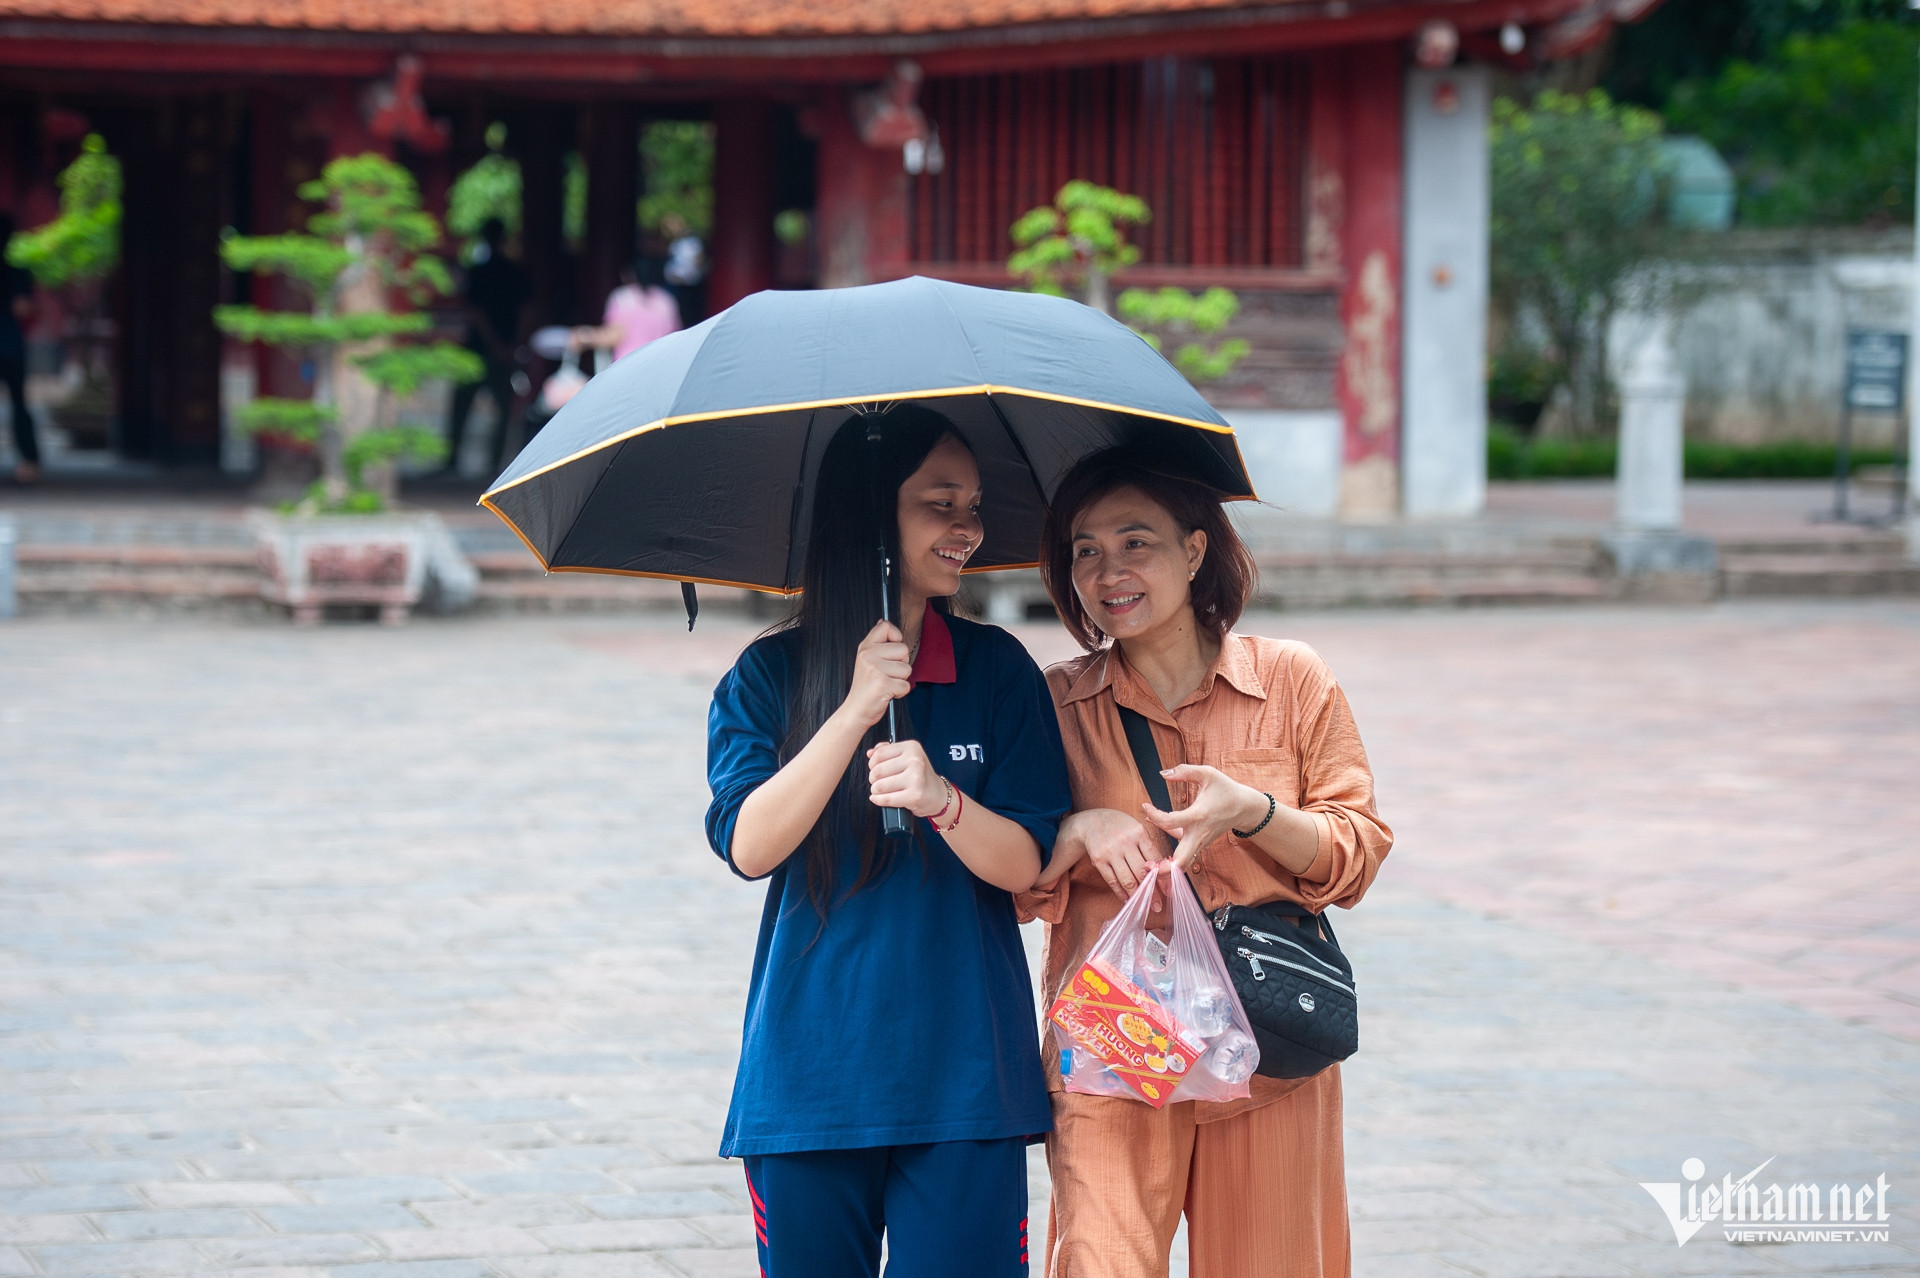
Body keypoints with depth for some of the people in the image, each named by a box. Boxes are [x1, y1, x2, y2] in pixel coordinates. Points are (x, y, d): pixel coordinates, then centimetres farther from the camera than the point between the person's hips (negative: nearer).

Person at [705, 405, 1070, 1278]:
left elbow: (1025, 865, -1)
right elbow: (748, 846, -10)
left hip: (962, 1070, 0)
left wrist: (943, 801, -21)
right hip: (810, 1073, 0)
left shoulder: (997, 671, 4)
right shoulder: (770, 675, 3)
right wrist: (856, 710, -17)